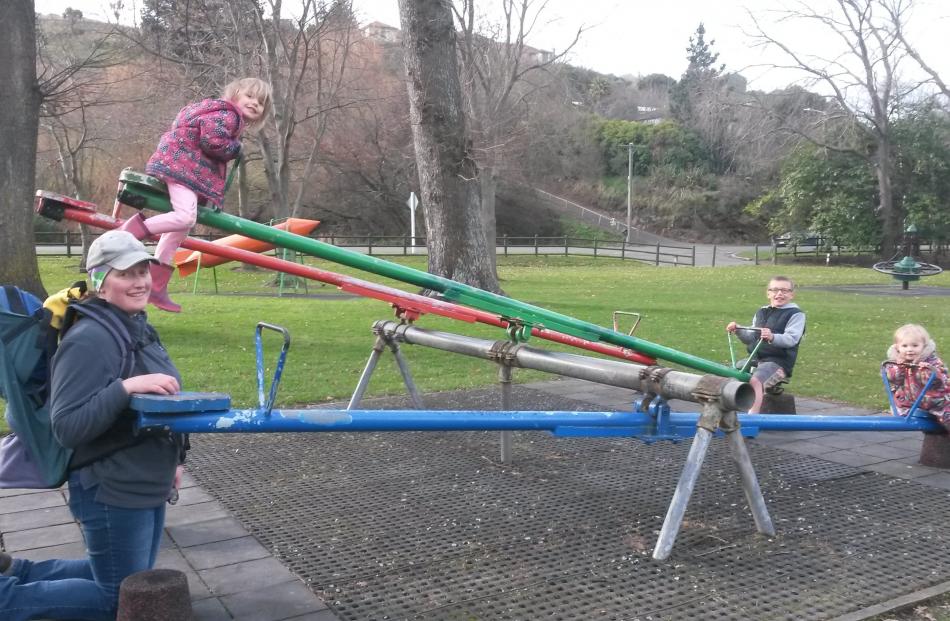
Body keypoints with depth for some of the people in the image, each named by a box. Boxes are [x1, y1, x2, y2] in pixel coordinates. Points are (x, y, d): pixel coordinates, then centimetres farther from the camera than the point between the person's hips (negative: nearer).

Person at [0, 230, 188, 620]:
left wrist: (172, 457, 20)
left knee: (129, 580, 24)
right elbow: (66, 427, -27)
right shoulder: (89, 339, -22)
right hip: (111, 492, -9)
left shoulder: (138, 327, 6)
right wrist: (125, 387, -35)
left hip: (148, 485, 9)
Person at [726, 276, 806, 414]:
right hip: (755, 359, 7)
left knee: (755, 381, -34)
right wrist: (738, 331, 0)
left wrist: (772, 337, -36)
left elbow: (791, 339, -16)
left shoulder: (795, 314, 1)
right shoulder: (761, 313, 21)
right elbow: (751, 339, 21)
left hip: (778, 361, -7)